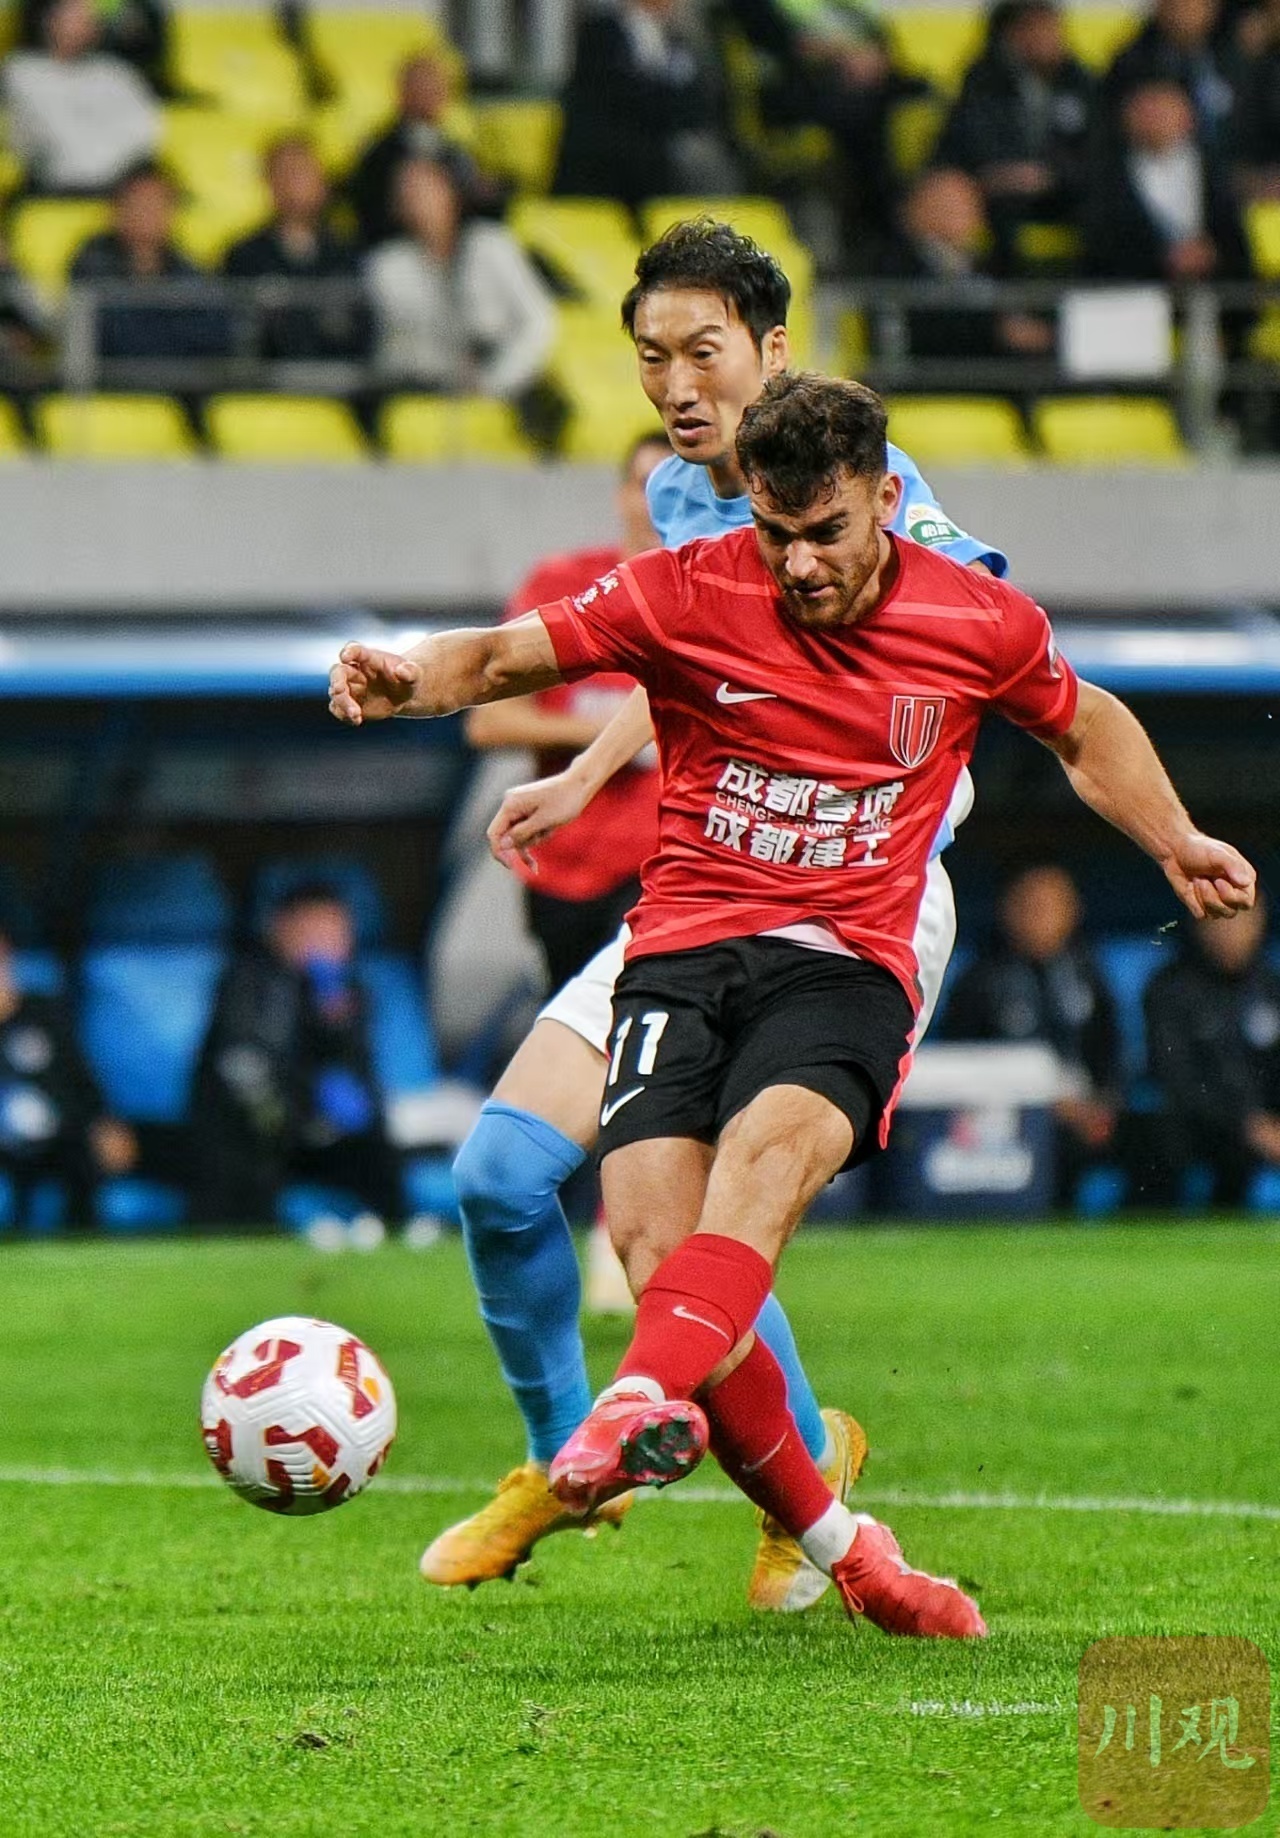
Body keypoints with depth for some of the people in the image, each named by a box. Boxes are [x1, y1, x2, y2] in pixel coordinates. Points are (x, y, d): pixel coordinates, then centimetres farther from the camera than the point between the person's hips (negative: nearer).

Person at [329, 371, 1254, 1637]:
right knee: (655, 1250, -19)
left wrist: (1176, 847, 17)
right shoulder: (687, 597, 0)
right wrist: (415, 677, -24)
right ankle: (836, 1549, -3)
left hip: (846, 960, -1)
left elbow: (1083, 726, 25)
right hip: (682, 948, 1)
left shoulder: (976, 625, 5)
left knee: (769, 1147, -35)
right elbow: (508, 656, -3)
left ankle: (645, 1405, -57)